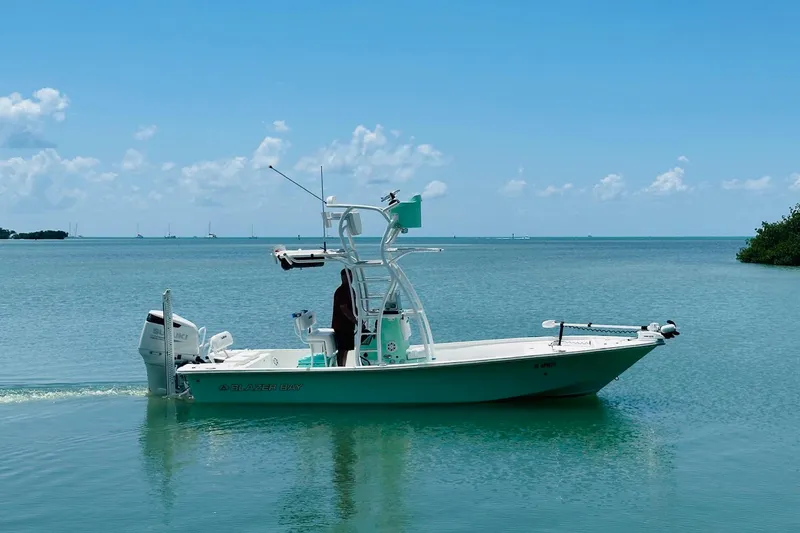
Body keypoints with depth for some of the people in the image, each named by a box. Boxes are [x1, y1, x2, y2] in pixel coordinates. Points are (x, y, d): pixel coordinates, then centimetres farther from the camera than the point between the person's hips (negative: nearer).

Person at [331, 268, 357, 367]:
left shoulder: (350, 289, 15)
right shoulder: (341, 291, -16)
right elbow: (344, 310, -22)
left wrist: (359, 318, 11)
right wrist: (356, 321, -23)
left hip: (348, 325, 9)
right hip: (341, 326, -9)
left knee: (345, 349, 14)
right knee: (342, 350, -9)